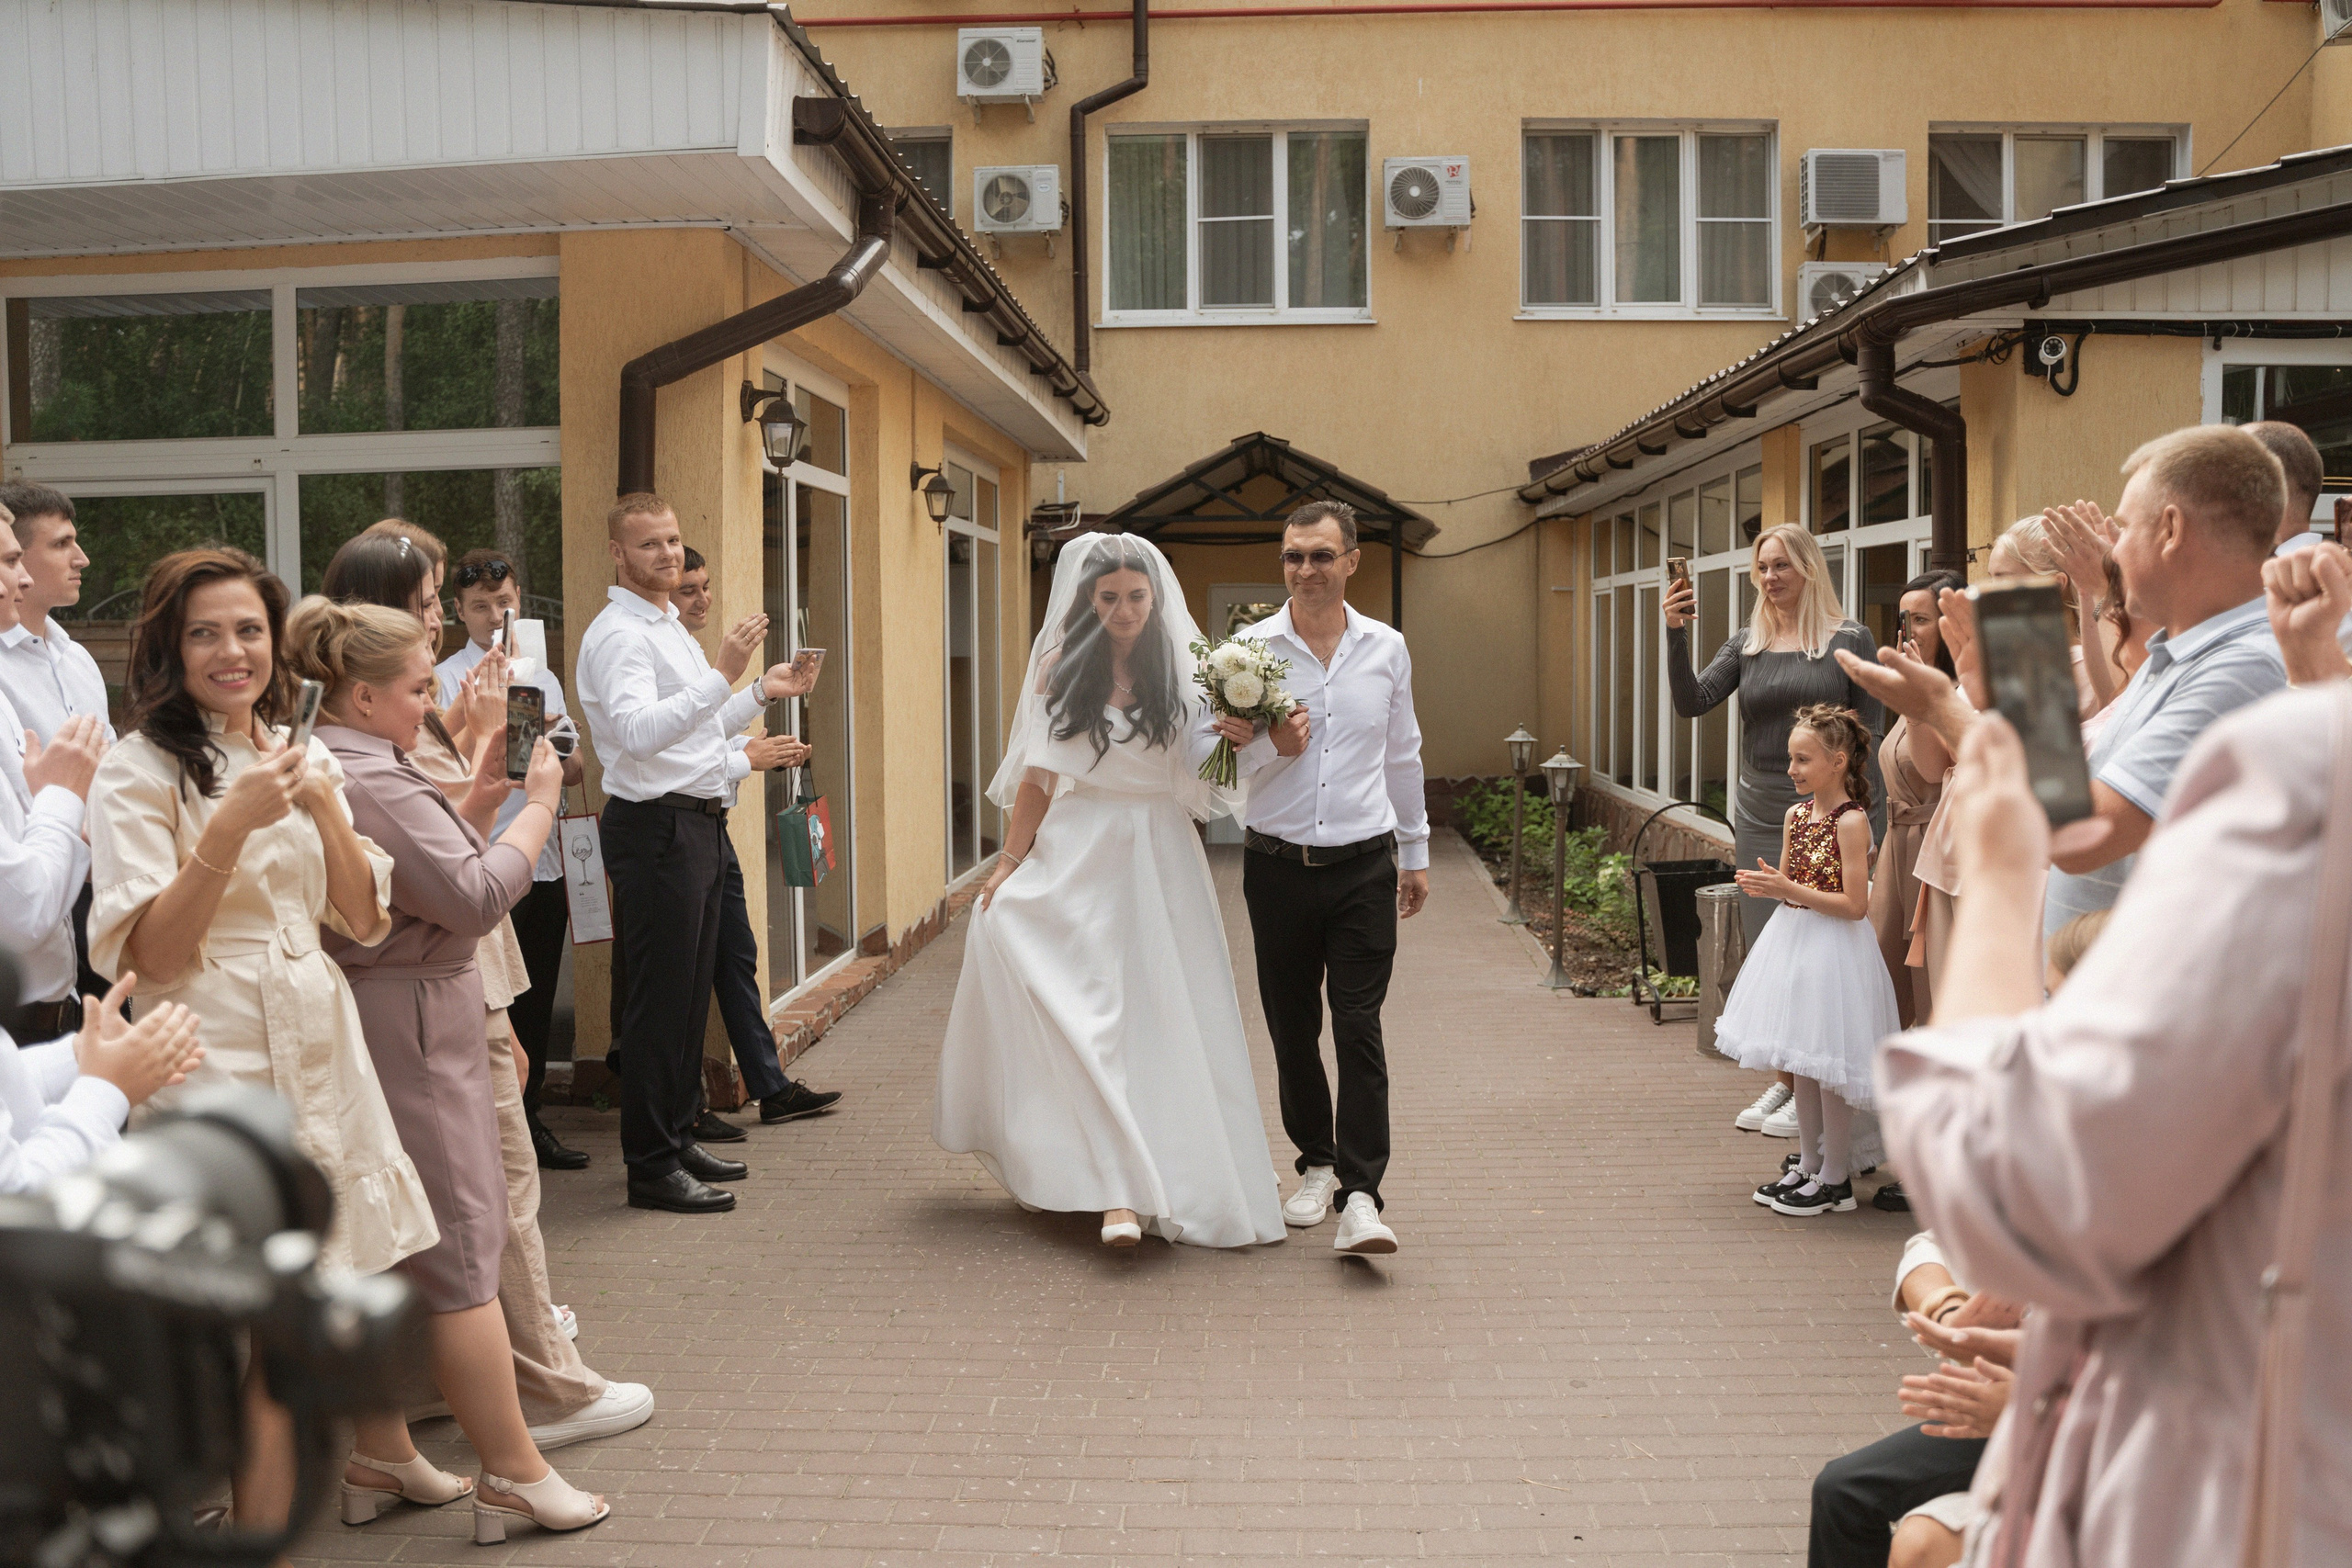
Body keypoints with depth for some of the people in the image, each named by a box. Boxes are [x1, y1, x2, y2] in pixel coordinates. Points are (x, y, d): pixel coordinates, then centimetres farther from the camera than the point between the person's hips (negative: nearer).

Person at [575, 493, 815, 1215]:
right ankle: (652, 1167, 3)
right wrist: (722, 677, -34)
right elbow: (639, 732, -30)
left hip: (698, 824, 10)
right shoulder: (618, 634, -14)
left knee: (691, 993, 16)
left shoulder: (669, 626, 18)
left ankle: (678, 1137, 27)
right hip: (655, 829, -10)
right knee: (660, 999, -5)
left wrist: (765, 691, 18)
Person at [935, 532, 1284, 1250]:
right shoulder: (1060, 668, 6)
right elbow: (1038, 775, 10)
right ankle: (1120, 1190, -15)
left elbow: (1206, 773, 3)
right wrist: (1009, 860, 8)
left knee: (1165, 1016, 1)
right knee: (1092, 1015, -11)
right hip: (1079, 857, 0)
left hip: (1161, 859, 1)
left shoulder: (1181, 669, 4)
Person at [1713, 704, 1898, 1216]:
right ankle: (1808, 1164, 28)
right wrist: (1767, 885, -4)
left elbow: (1854, 905, -20)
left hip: (1832, 948, -8)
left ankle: (1835, 1179, 11)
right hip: (1793, 941, 8)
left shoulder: (1851, 821, -17)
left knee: (1828, 1062, 0)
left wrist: (1791, 890, -23)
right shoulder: (1796, 814, 7)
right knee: (1801, 1062, 16)